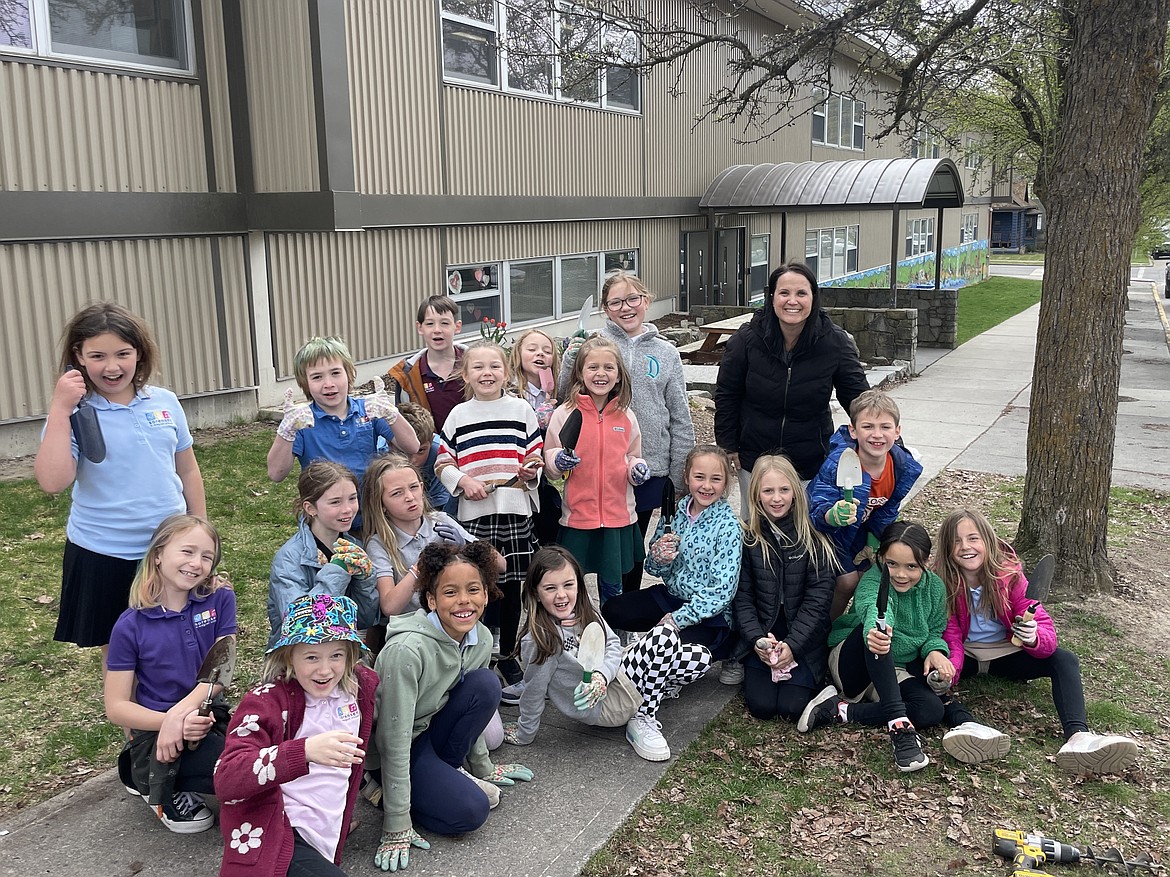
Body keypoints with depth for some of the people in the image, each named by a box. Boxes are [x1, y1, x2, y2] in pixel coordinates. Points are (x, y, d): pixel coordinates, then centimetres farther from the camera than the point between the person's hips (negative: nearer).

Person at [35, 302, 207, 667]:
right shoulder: (75, 412, -8)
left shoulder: (165, 402, 0)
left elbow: (188, 470, 9)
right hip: (103, 556, -2)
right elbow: (53, 481, -22)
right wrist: (59, 409, -22)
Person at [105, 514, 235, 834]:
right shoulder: (130, 626, -8)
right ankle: (160, 790, 3)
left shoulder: (220, 601, -2)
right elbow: (116, 707, -7)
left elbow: (221, 669, -7)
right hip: (154, 730, -5)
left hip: (208, 716, 5)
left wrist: (181, 711, -22)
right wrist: (170, 721, -23)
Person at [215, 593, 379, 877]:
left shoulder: (361, 685, 3)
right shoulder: (266, 702, -11)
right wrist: (305, 751, -38)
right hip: (274, 841, -6)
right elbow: (226, 780, -25)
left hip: (327, 840, 6)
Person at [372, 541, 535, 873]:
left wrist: (483, 767, 17)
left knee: (486, 684, -18)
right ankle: (387, 792, 1)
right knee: (470, 810, -24)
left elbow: (473, 705, 8)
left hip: (430, 730, 7)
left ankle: (447, 773, 0)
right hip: (386, 749, -7)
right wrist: (397, 828, -24)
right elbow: (395, 740, -29)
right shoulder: (408, 649, -33)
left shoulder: (481, 639, -11)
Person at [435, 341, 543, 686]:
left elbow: (536, 455, 9)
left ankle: (507, 654, 23)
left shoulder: (521, 410, 5)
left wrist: (532, 470, -12)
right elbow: (442, 463, 7)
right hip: (473, 513, 0)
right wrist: (463, 480, -10)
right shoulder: (459, 415, 6)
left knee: (511, 585, 8)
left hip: (515, 510, 0)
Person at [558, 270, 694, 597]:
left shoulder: (665, 353, 4)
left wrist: (681, 478, 5)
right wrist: (570, 361, -17)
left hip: (650, 469, 2)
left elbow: (680, 420, 6)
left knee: (634, 547, 16)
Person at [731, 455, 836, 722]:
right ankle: (750, 669, 19)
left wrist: (793, 645, -16)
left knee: (793, 707, -14)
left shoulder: (814, 540, -5)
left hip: (804, 640, -1)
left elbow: (817, 600, -8)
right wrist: (756, 639, -15)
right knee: (761, 705, -13)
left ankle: (805, 677, 18)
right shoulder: (747, 539, -2)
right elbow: (742, 596, -2)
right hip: (761, 637, 1)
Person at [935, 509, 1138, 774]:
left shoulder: (1009, 575, -15)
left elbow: (1047, 630, -20)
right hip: (966, 655, -2)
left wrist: (1033, 638, -45)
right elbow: (949, 640, -20)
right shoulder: (941, 582, -18)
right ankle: (964, 724, -55)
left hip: (1006, 653, 2)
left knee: (1065, 660, -23)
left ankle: (1077, 736, -45)